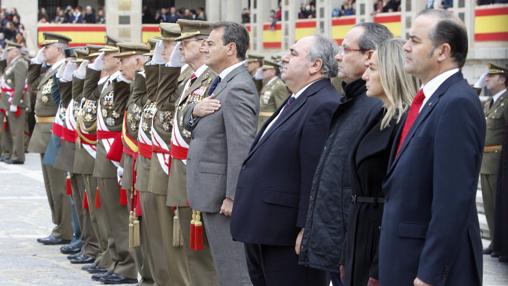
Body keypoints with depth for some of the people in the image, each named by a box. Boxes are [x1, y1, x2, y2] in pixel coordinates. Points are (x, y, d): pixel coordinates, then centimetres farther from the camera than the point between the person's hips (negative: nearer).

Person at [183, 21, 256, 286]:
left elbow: (242, 149, -23)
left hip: (221, 194, -10)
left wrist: (232, 196, -23)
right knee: (223, 265, 16)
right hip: (210, 189, 10)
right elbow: (190, 123, 16)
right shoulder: (222, 82, 13)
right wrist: (195, 110, -8)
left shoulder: (238, 88, -18)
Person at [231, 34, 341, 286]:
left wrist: (306, 230, -23)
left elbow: (315, 175, -22)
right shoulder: (296, 102, 16)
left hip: (287, 236, -10)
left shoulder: (323, 106, -17)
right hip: (261, 234, 10)